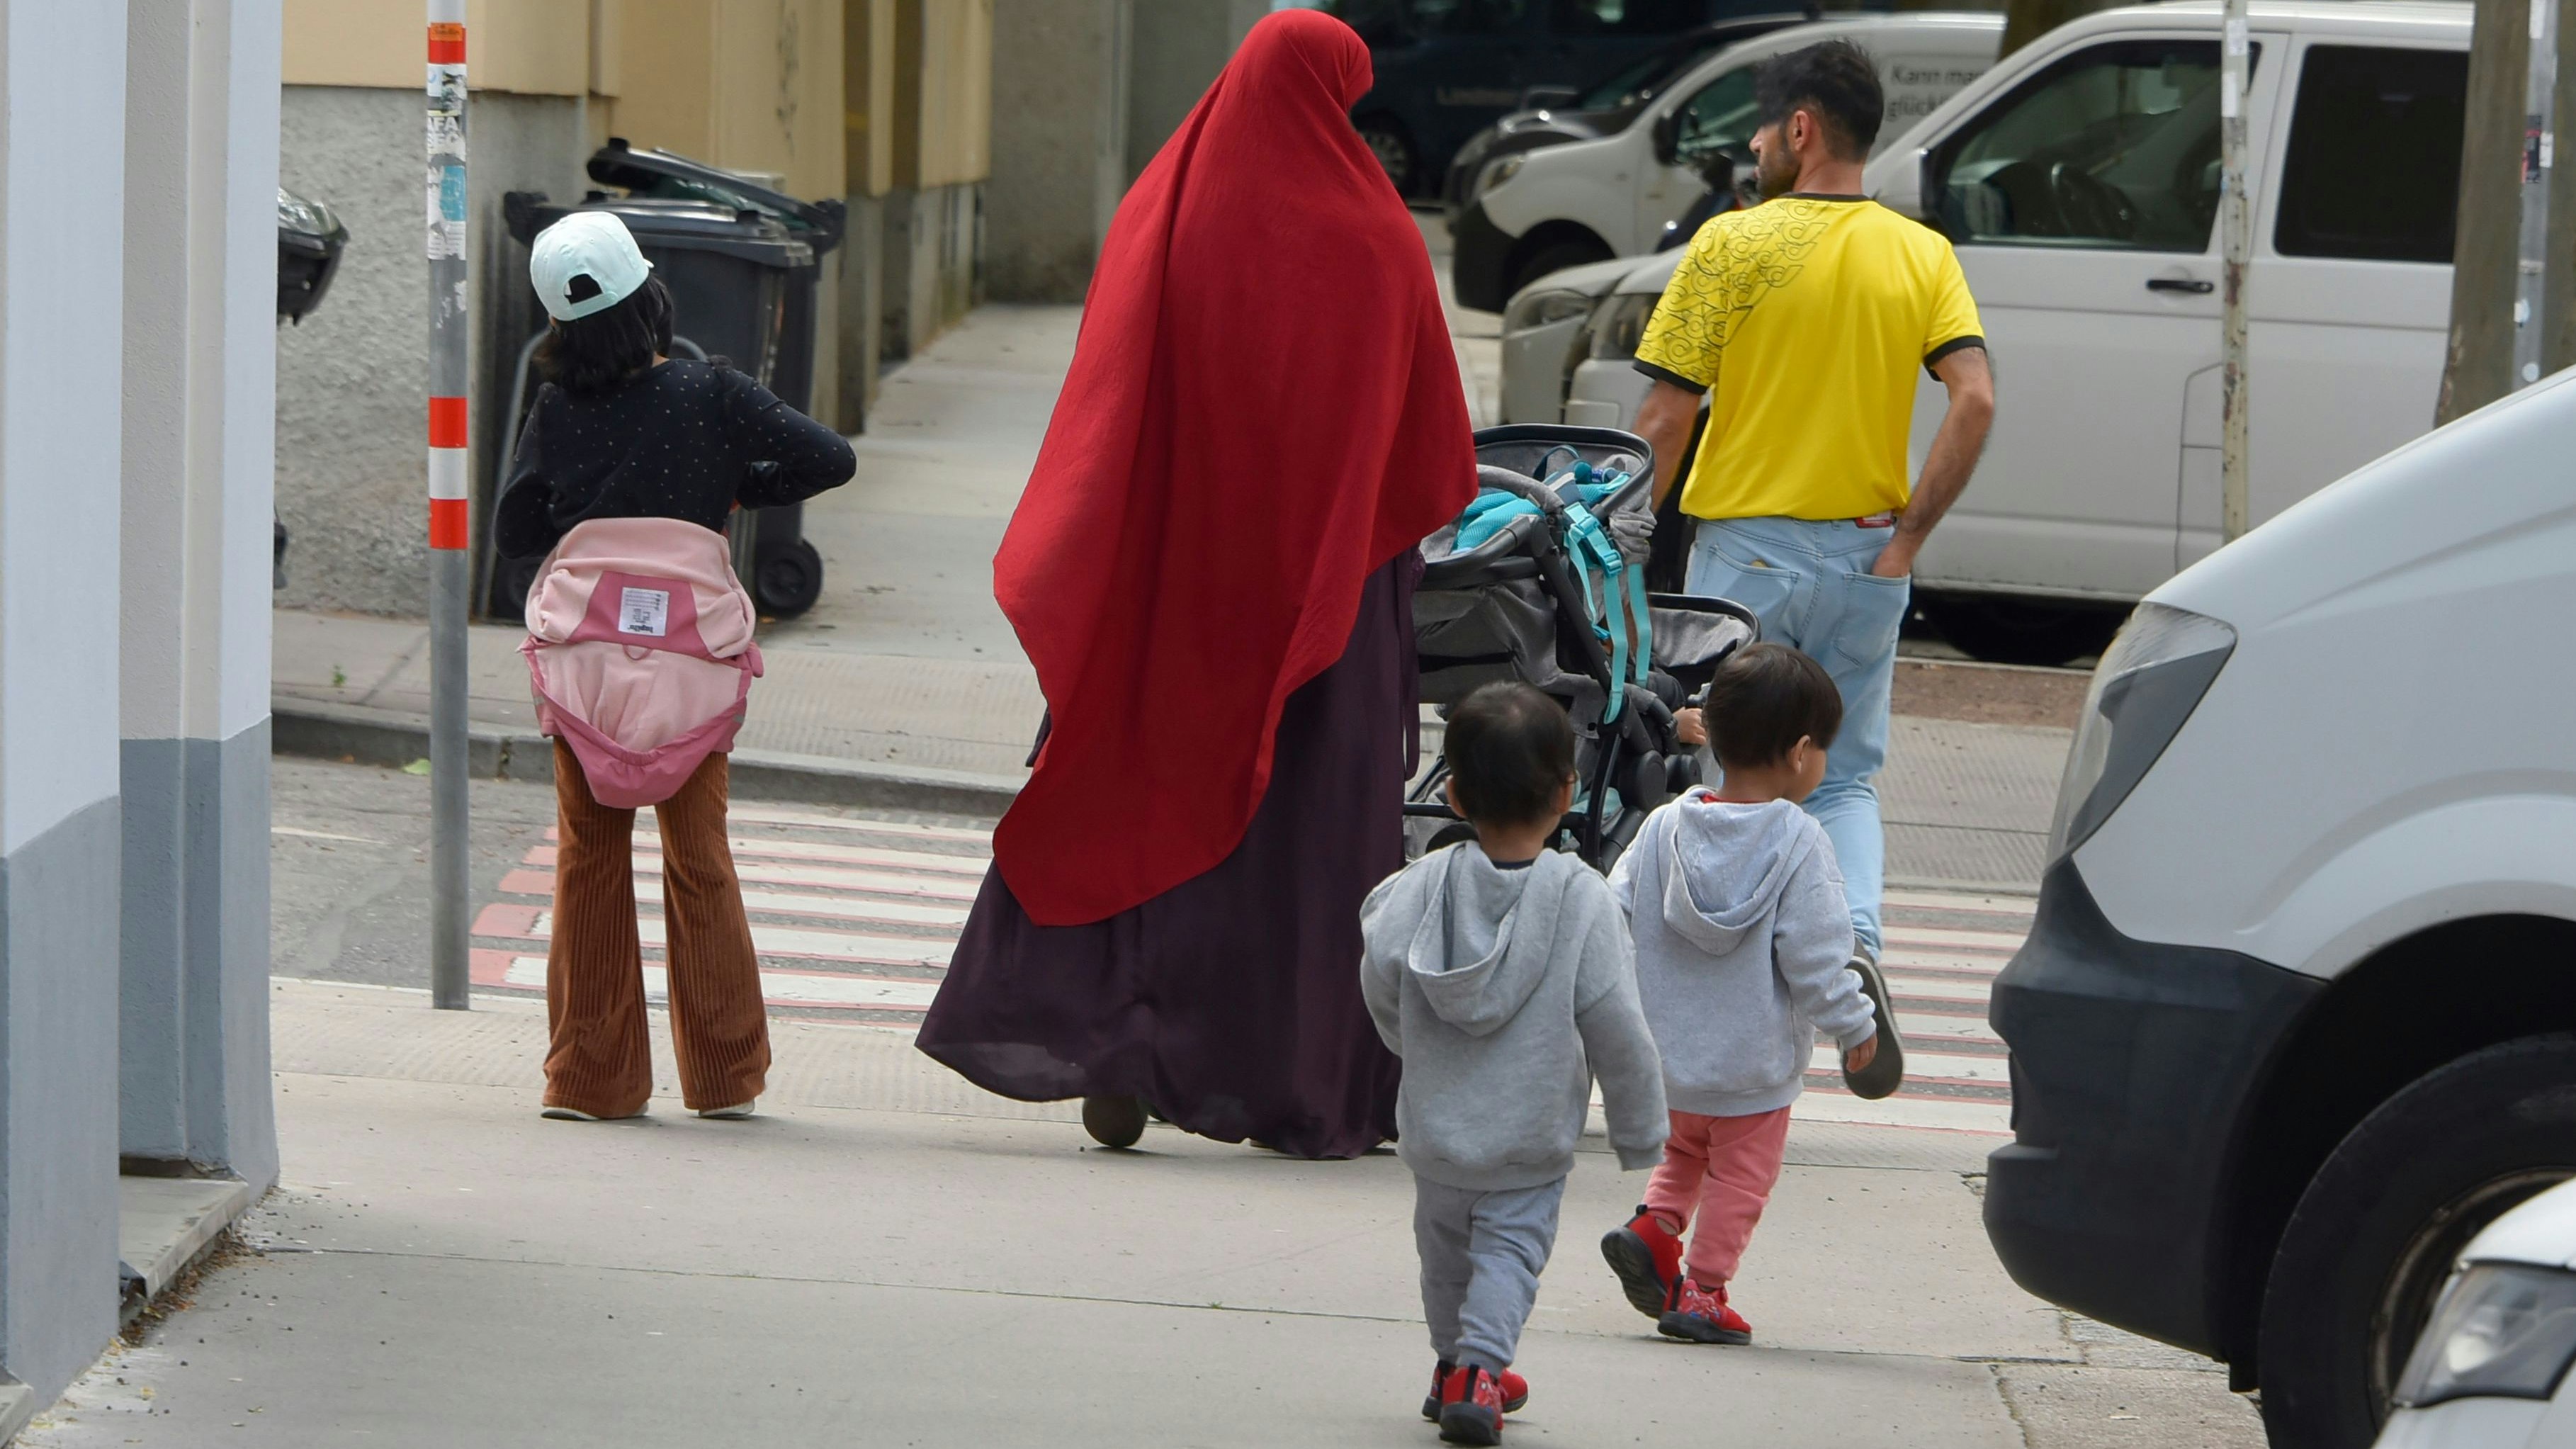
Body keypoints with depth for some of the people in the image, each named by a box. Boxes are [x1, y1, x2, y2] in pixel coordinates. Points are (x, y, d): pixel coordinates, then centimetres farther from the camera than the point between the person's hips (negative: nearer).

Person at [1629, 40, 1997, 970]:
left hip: (1747, 551, -4)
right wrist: (1908, 538, -4)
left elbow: (1664, 422, -10)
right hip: (1866, 557, 4)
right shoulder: (1922, 255, 3)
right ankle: (1857, 938, -10)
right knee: (1846, 778, 15)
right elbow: (1975, 402, -9)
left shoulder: (1733, 246, -8)